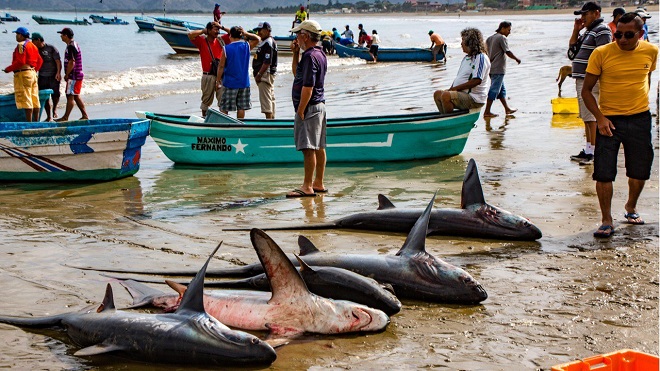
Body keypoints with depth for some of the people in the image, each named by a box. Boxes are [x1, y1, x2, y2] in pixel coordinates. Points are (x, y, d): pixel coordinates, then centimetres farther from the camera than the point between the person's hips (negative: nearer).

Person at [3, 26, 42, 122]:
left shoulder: (21, 45, -11)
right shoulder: (33, 46, 16)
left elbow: (20, 62, -19)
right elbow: (39, 61, 16)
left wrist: (8, 69, -9)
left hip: (23, 74, -9)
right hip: (33, 73, 9)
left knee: (26, 100, -8)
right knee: (34, 100, 9)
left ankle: (29, 122, -10)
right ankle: (36, 121, 12)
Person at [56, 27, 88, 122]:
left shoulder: (71, 46, -15)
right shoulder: (74, 45, 17)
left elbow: (72, 62, -22)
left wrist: (67, 75, -15)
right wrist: (68, 74, 19)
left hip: (74, 76, -10)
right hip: (77, 75, 10)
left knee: (70, 96, -7)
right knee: (76, 96, 13)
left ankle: (65, 117, -6)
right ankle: (85, 115, 15)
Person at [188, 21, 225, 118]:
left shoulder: (220, 41, 8)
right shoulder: (202, 41, -1)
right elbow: (190, 34, -17)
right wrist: (203, 31, -5)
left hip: (220, 75, 2)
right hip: (208, 76, -2)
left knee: (223, 99, -2)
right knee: (206, 99, 8)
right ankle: (204, 116, 21)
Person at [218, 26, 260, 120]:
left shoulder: (226, 49, -10)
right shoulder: (247, 46, -2)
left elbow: (221, 67, -7)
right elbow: (258, 39, 16)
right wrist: (246, 33, 7)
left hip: (230, 83, -3)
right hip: (244, 82, 3)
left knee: (224, 108, 3)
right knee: (241, 107, 10)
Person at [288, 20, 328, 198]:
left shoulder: (310, 56, -17)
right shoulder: (319, 54, 15)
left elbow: (308, 87, -23)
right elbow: (297, 73, 27)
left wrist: (300, 110, -19)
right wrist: (295, 54, 15)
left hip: (310, 107, -11)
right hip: (319, 105, 11)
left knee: (308, 147, -8)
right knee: (318, 147, 13)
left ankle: (307, 186, -7)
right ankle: (318, 183, 19)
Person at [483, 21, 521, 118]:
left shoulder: (490, 38, 14)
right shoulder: (502, 38, -11)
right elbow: (508, 52, -15)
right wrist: (517, 58, -1)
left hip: (491, 68, 9)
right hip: (498, 69, -9)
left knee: (502, 89, 16)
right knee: (494, 89, -8)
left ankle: (507, 109, 22)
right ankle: (487, 112, -9)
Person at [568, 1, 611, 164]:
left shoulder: (602, 31, -11)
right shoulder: (588, 31, 20)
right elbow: (572, 48, 26)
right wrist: (576, 30, 13)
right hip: (581, 80, 10)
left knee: (591, 117, -9)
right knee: (586, 118, 15)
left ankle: (593, 153, -7)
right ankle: (588, 150, 22)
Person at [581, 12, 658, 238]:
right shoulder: (601, 54, -11)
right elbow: (586, 90, -6)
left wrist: (640, 105, 15)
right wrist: (600, 117, -17)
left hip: (640, 120, 3)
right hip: (609, 120, -3)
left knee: (640, 171, 13)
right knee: (604, 173, -6)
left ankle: (631, 208, 39)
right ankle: (606, 221, 6)